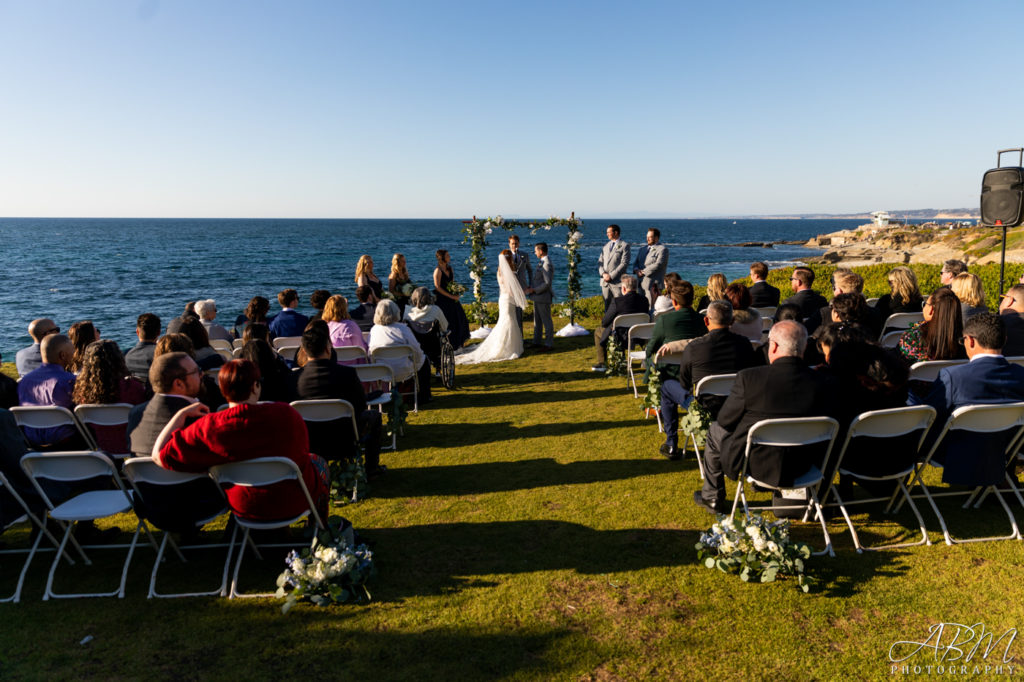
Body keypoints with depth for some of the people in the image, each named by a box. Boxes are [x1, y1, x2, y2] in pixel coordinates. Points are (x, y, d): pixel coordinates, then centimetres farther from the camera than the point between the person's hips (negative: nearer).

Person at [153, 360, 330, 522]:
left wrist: (182, 413, -7)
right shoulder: (285, 413, -23)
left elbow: (159, 454, -14)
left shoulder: (208, 427, -23)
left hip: (246, 507, 3)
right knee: (317, 462, 31)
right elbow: (302, 452, -6)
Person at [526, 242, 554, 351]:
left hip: (543, 297, -10)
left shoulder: (547, 264, -18)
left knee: (546, 320, 0)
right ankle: (536, 342, 24)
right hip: (537, 297, 10)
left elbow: (547, 283, -22)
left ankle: (549, 344, 8)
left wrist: (533, 290, -18)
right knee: (537, 320, 15)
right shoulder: (541, 262, 12)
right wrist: (530, 287, 8)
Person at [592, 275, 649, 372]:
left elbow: (604, 323, -15)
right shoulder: (644, 299, -6)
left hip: (621, 339, -6)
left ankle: (602, 363, 22)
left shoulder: (617, 301, -23)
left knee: (598, 331, 22)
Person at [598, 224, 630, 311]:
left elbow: (624, 263, -11)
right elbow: (600, 261, 13)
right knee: (607, 306, 8)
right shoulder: (606, 246, 18)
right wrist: (603, 274, -6)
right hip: (605, 282, 6)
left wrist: (611, 276, -14)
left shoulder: (624, 245, -2)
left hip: (617, 282, -6)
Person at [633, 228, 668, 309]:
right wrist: (636, 270, -4)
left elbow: (658, 264, -15)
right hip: (640, 283, 7)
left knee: (651, 308, -8)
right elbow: (636, 262, 19)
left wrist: (643, 272, -13)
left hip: (652, 284, -7)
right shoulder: (642, 249, 20)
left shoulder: (662, 249, -4)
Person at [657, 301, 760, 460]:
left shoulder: (693, 347, -19)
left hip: (704, 407, -3)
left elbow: (684, 384, -5)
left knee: (666, 385, 20)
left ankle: (671, 445, 22)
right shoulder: (744, 343, -10)